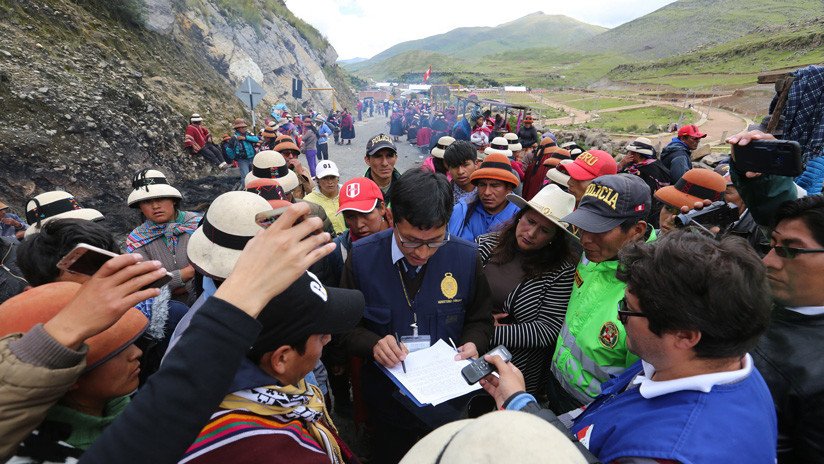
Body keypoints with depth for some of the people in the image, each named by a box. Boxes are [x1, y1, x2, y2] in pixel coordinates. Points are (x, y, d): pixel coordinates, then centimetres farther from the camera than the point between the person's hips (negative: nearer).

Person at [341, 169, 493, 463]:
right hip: (387, 403, 0)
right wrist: (372, 344, -26)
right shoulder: (362, 257, -18)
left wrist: (473, 344, -20)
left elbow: (480, 320, 0)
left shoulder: (467, 257, -15)